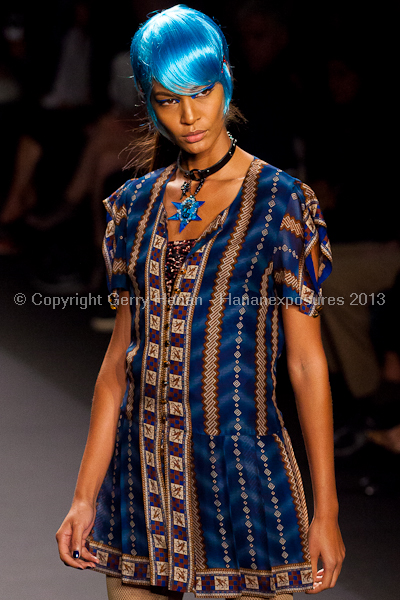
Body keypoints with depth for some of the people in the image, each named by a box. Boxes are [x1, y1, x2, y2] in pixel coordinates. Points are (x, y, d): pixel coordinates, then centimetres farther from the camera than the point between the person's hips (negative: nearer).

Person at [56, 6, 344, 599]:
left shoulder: (281, 204, -4)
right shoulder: (137, 203, 8)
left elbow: (307, 362, -5)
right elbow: (121, 355, 10)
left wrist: (326, 510, -8)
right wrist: (85, 496, 6)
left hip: (242, 467, -4)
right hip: (141, 472, 4)